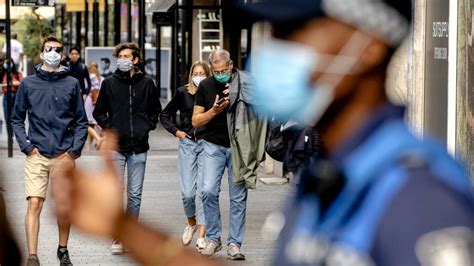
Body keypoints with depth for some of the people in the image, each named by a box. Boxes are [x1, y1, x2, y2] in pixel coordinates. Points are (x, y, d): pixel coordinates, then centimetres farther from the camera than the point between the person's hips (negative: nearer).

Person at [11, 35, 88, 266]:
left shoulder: (72, 84, 5)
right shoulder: (28, 84, 5)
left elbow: (81, 121, 8)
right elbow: (16, 119, 9)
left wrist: (75, 149, -3)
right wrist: (26, 146, -2)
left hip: (64, 156, 1)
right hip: (36, 155, -1)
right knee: (34, 204, -10)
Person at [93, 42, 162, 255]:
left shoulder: (146, 84, 6)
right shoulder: (109, 83, 3)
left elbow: (155, 109, 18)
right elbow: (99, 112, 12)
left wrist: (148, 126, 5)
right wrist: (108, 128, 0)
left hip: (138, 147, 1)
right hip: (116, 146, -1)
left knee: (135, 194, 6)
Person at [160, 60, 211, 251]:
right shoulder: (183, 93, 4)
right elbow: (165, 115, 16)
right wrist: (176, 131, 5)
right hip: (187, 144, 2)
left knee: (203, 190, -7)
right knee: (187, 192, -2)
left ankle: (202, 235, -3)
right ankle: (191, 223, 26)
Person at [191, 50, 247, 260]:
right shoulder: (205, 86, 1)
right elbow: (196, 121, 3)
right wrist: (214, 110, -15)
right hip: (213, 145, 0)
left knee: (238, 197, -2)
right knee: (209, 191, -14)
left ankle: (234, 243, 5)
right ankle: (213, 238, 0)